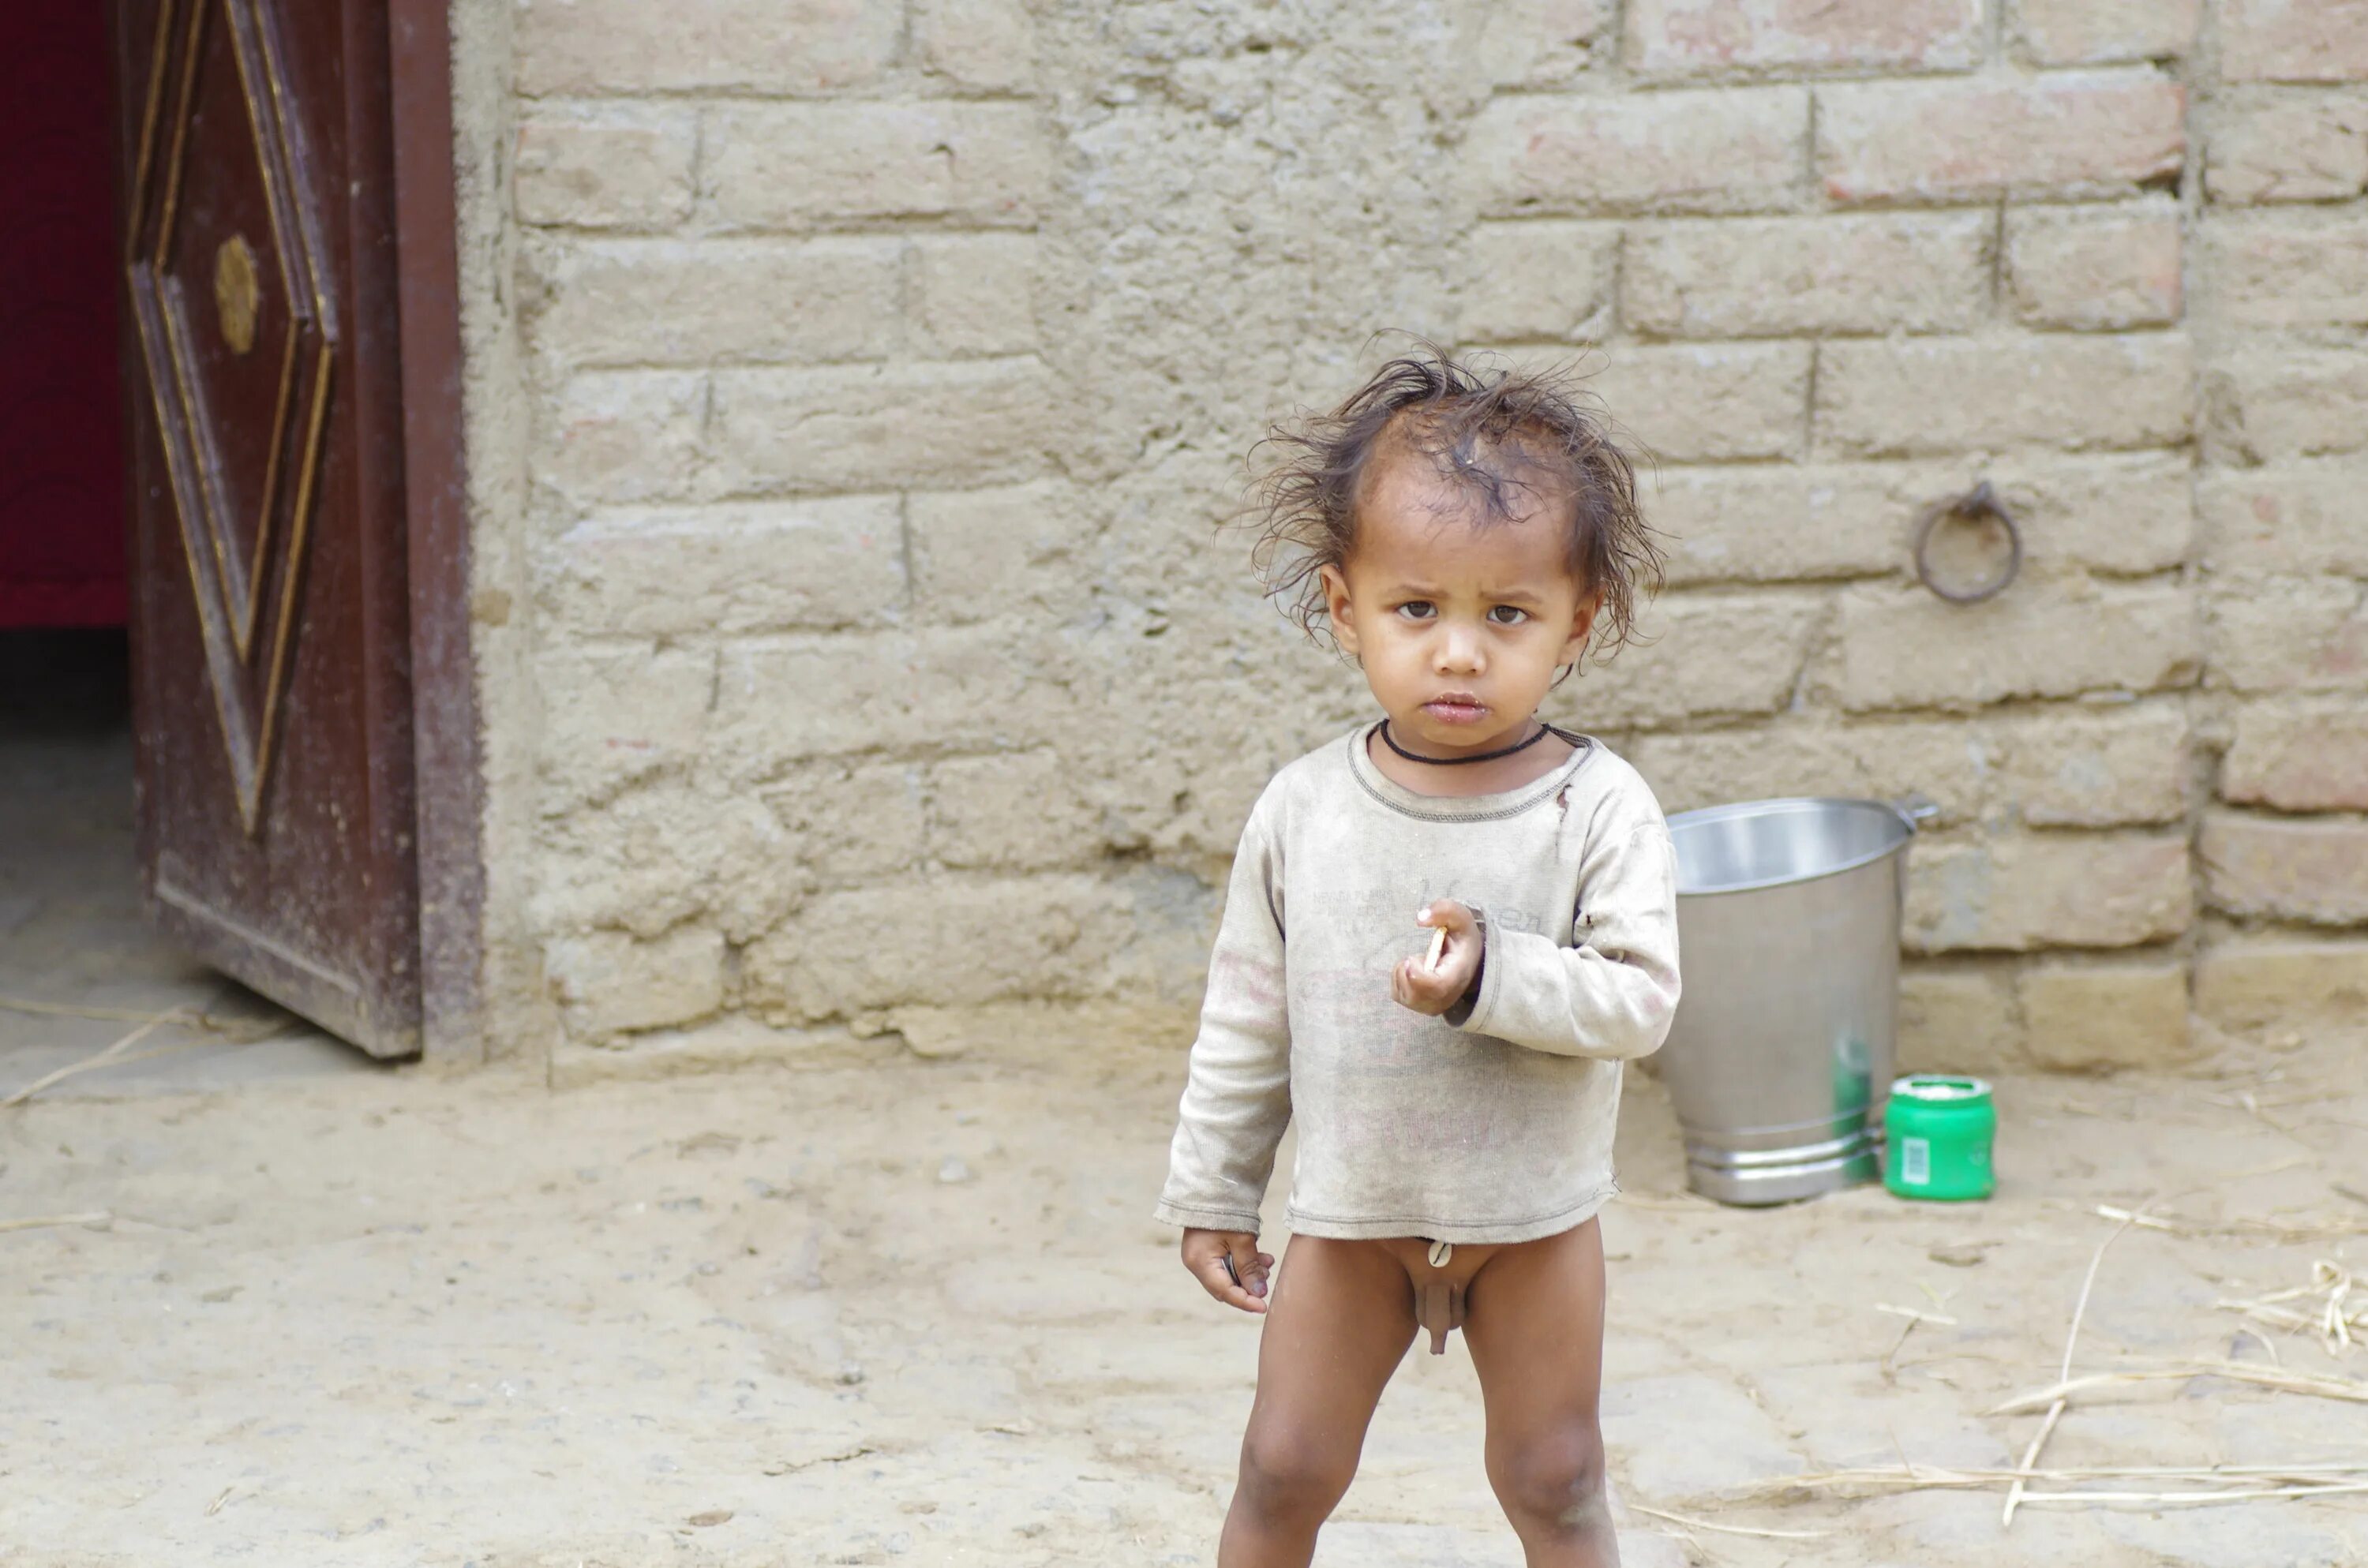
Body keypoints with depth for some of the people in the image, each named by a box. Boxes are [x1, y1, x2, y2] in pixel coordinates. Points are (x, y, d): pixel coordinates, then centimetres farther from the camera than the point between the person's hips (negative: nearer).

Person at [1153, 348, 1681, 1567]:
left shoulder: (1597, 810, -14)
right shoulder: (1303, 811, -7)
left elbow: (1639, 999, -18)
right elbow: (1248, 1017, 2)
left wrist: (1494, 975, -33)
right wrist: (1212, 1193, 5)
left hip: (1533, 1220, -2)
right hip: (1349, 1214, 2)